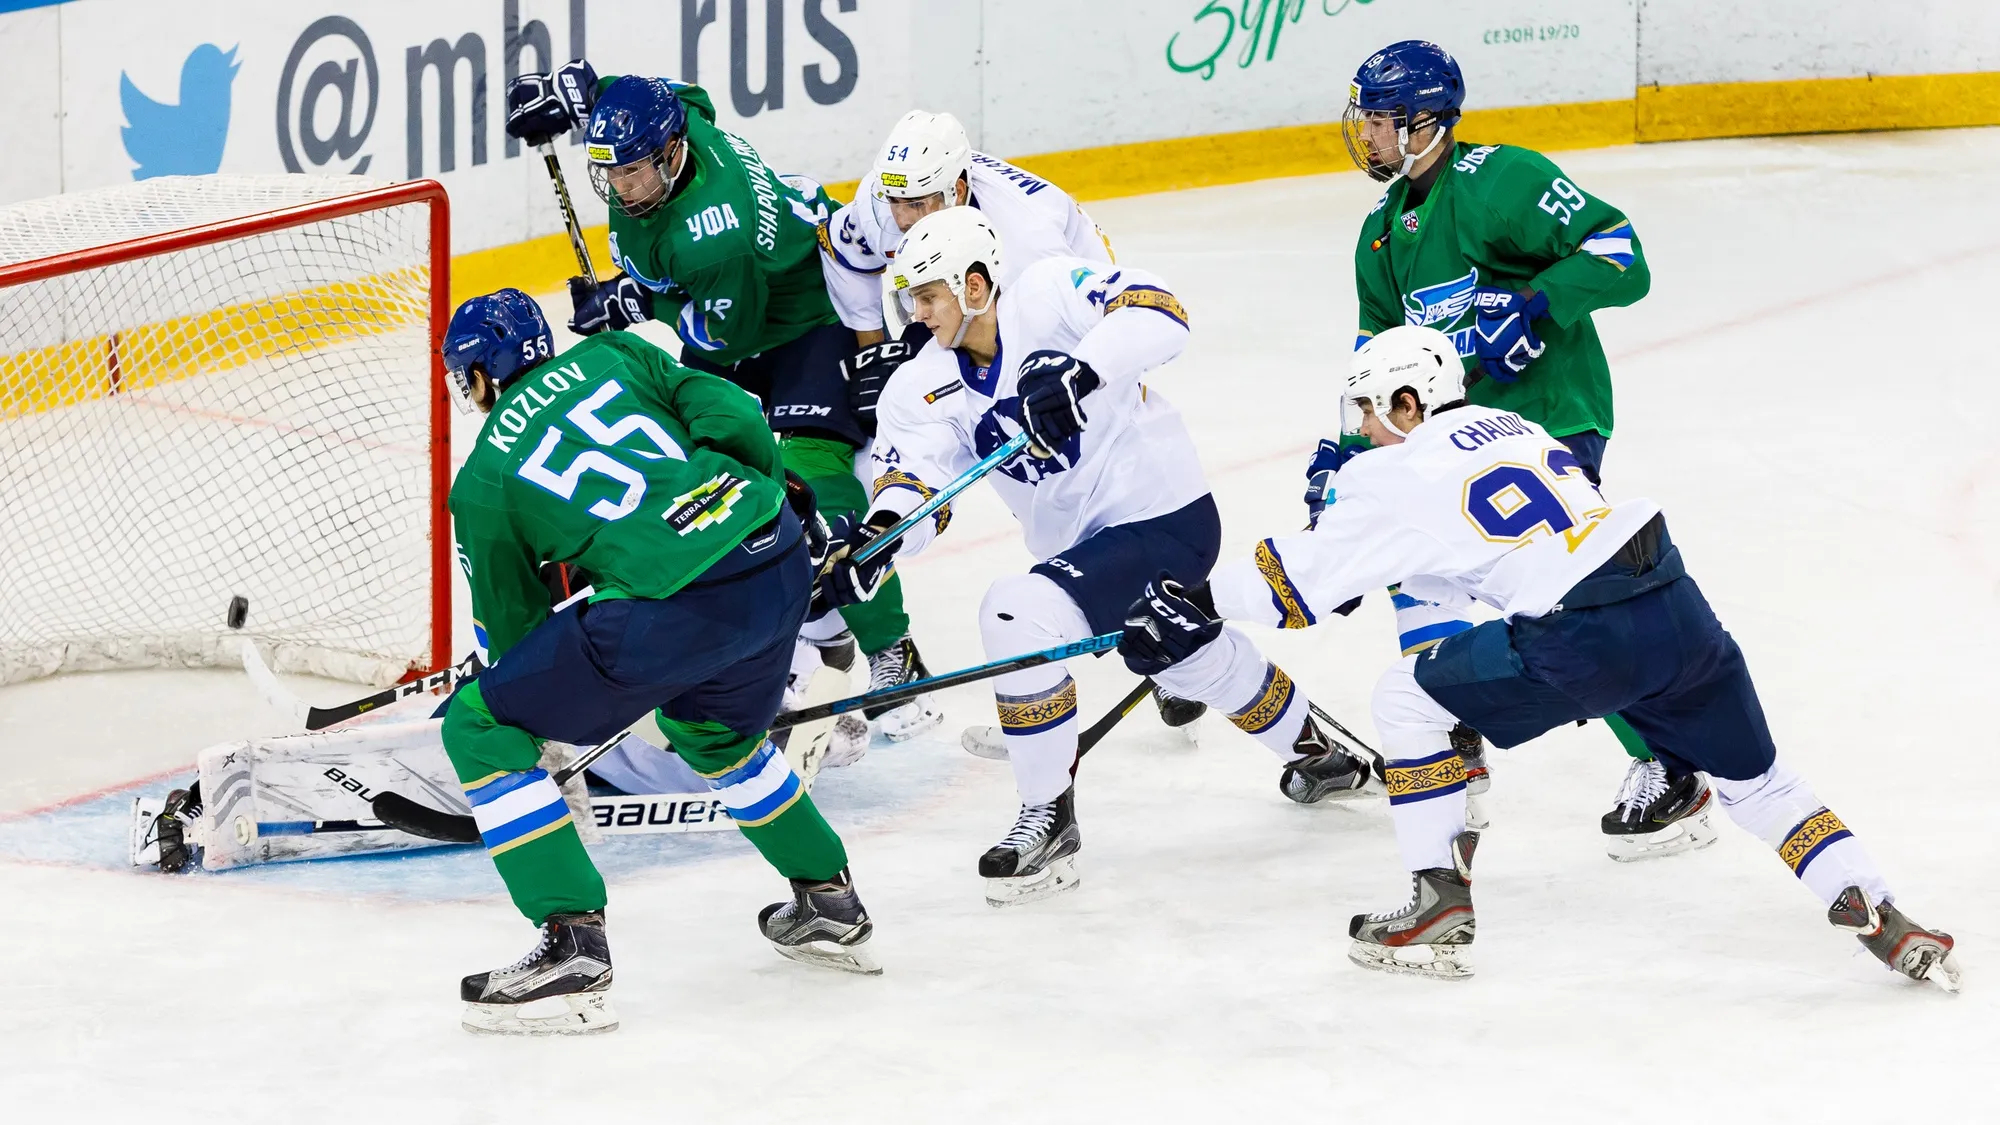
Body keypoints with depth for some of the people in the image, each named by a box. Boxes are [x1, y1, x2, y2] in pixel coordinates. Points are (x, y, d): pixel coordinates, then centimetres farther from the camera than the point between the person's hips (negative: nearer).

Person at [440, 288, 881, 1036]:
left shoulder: (482, 481, 12)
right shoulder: (613, 355, 21)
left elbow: (513, 627, 18)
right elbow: (735, 421, 8)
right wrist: (775, 505, 21)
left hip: (670, 609, -7)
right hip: (778, 564, 7)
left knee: (480, 730, 6)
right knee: (712, 728, 37)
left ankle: (572, 946, -1)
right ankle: (829, 905, 44)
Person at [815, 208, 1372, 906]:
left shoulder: (1046, 296, -19)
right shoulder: (923, 390, -1)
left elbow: (1158, 314, -33)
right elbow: (915, 481, -15)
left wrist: (1080, 371, -47)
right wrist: (878, 534, -37)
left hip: (1170, 519, -10)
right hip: (1082, 543, 10)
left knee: (1019, 614, -27)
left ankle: (1049, 816, -15)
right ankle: (1314, 755, 60)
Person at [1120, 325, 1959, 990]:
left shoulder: (1404, 475, 3)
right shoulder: (1505, 425, 24)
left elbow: (1300, 583, 7)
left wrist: (1192, 601, 19)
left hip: (1586, 639, -7)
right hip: (1678, 611, 7)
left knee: (1410, 701, 10)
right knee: (1753, 780, 22)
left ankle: (1440, 910, 11)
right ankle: (1878, 916, 11)